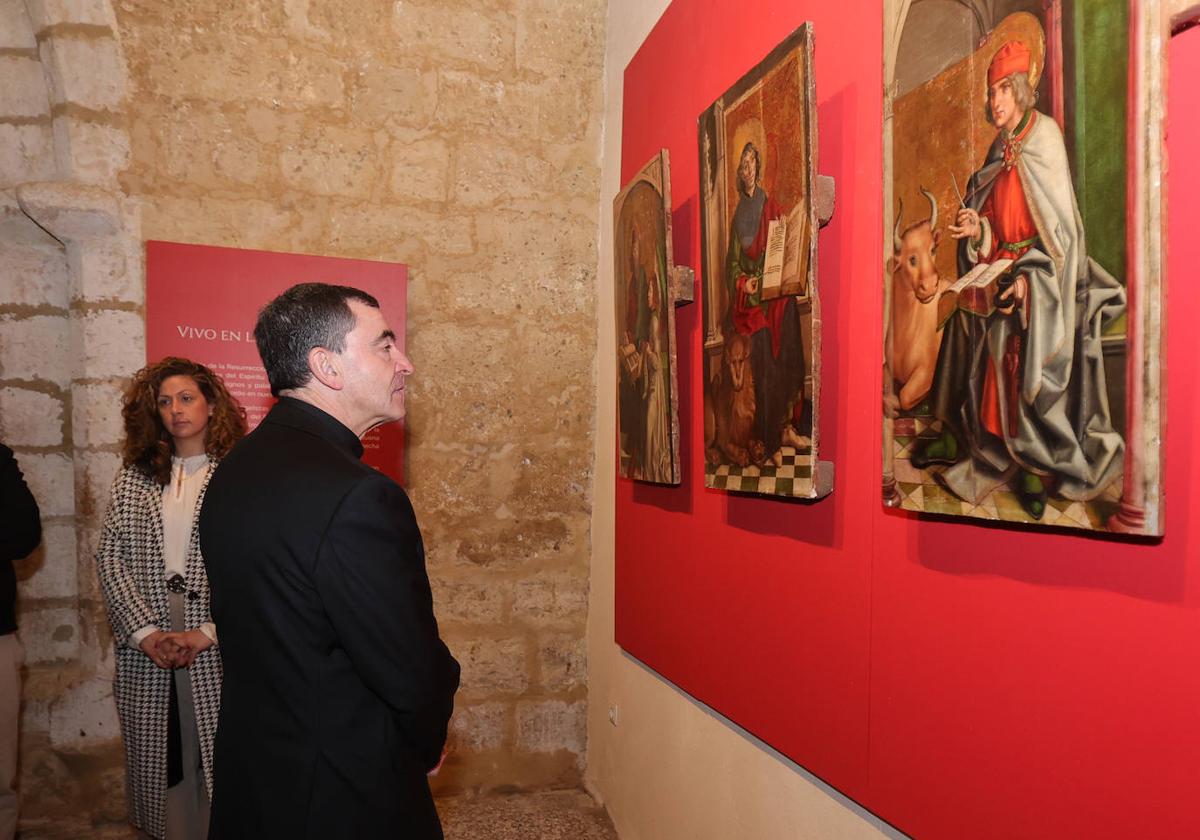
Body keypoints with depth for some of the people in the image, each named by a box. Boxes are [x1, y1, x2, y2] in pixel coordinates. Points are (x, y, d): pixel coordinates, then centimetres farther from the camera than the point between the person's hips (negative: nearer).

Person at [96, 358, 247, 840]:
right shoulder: (134, 478, 9)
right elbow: (109, 556, 4)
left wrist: (207, 633, -13)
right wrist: (145, 631, -7)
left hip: (217, 650, -3)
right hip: (146, 651, 3)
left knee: (217, 760, 2)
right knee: (159, 760, 12)